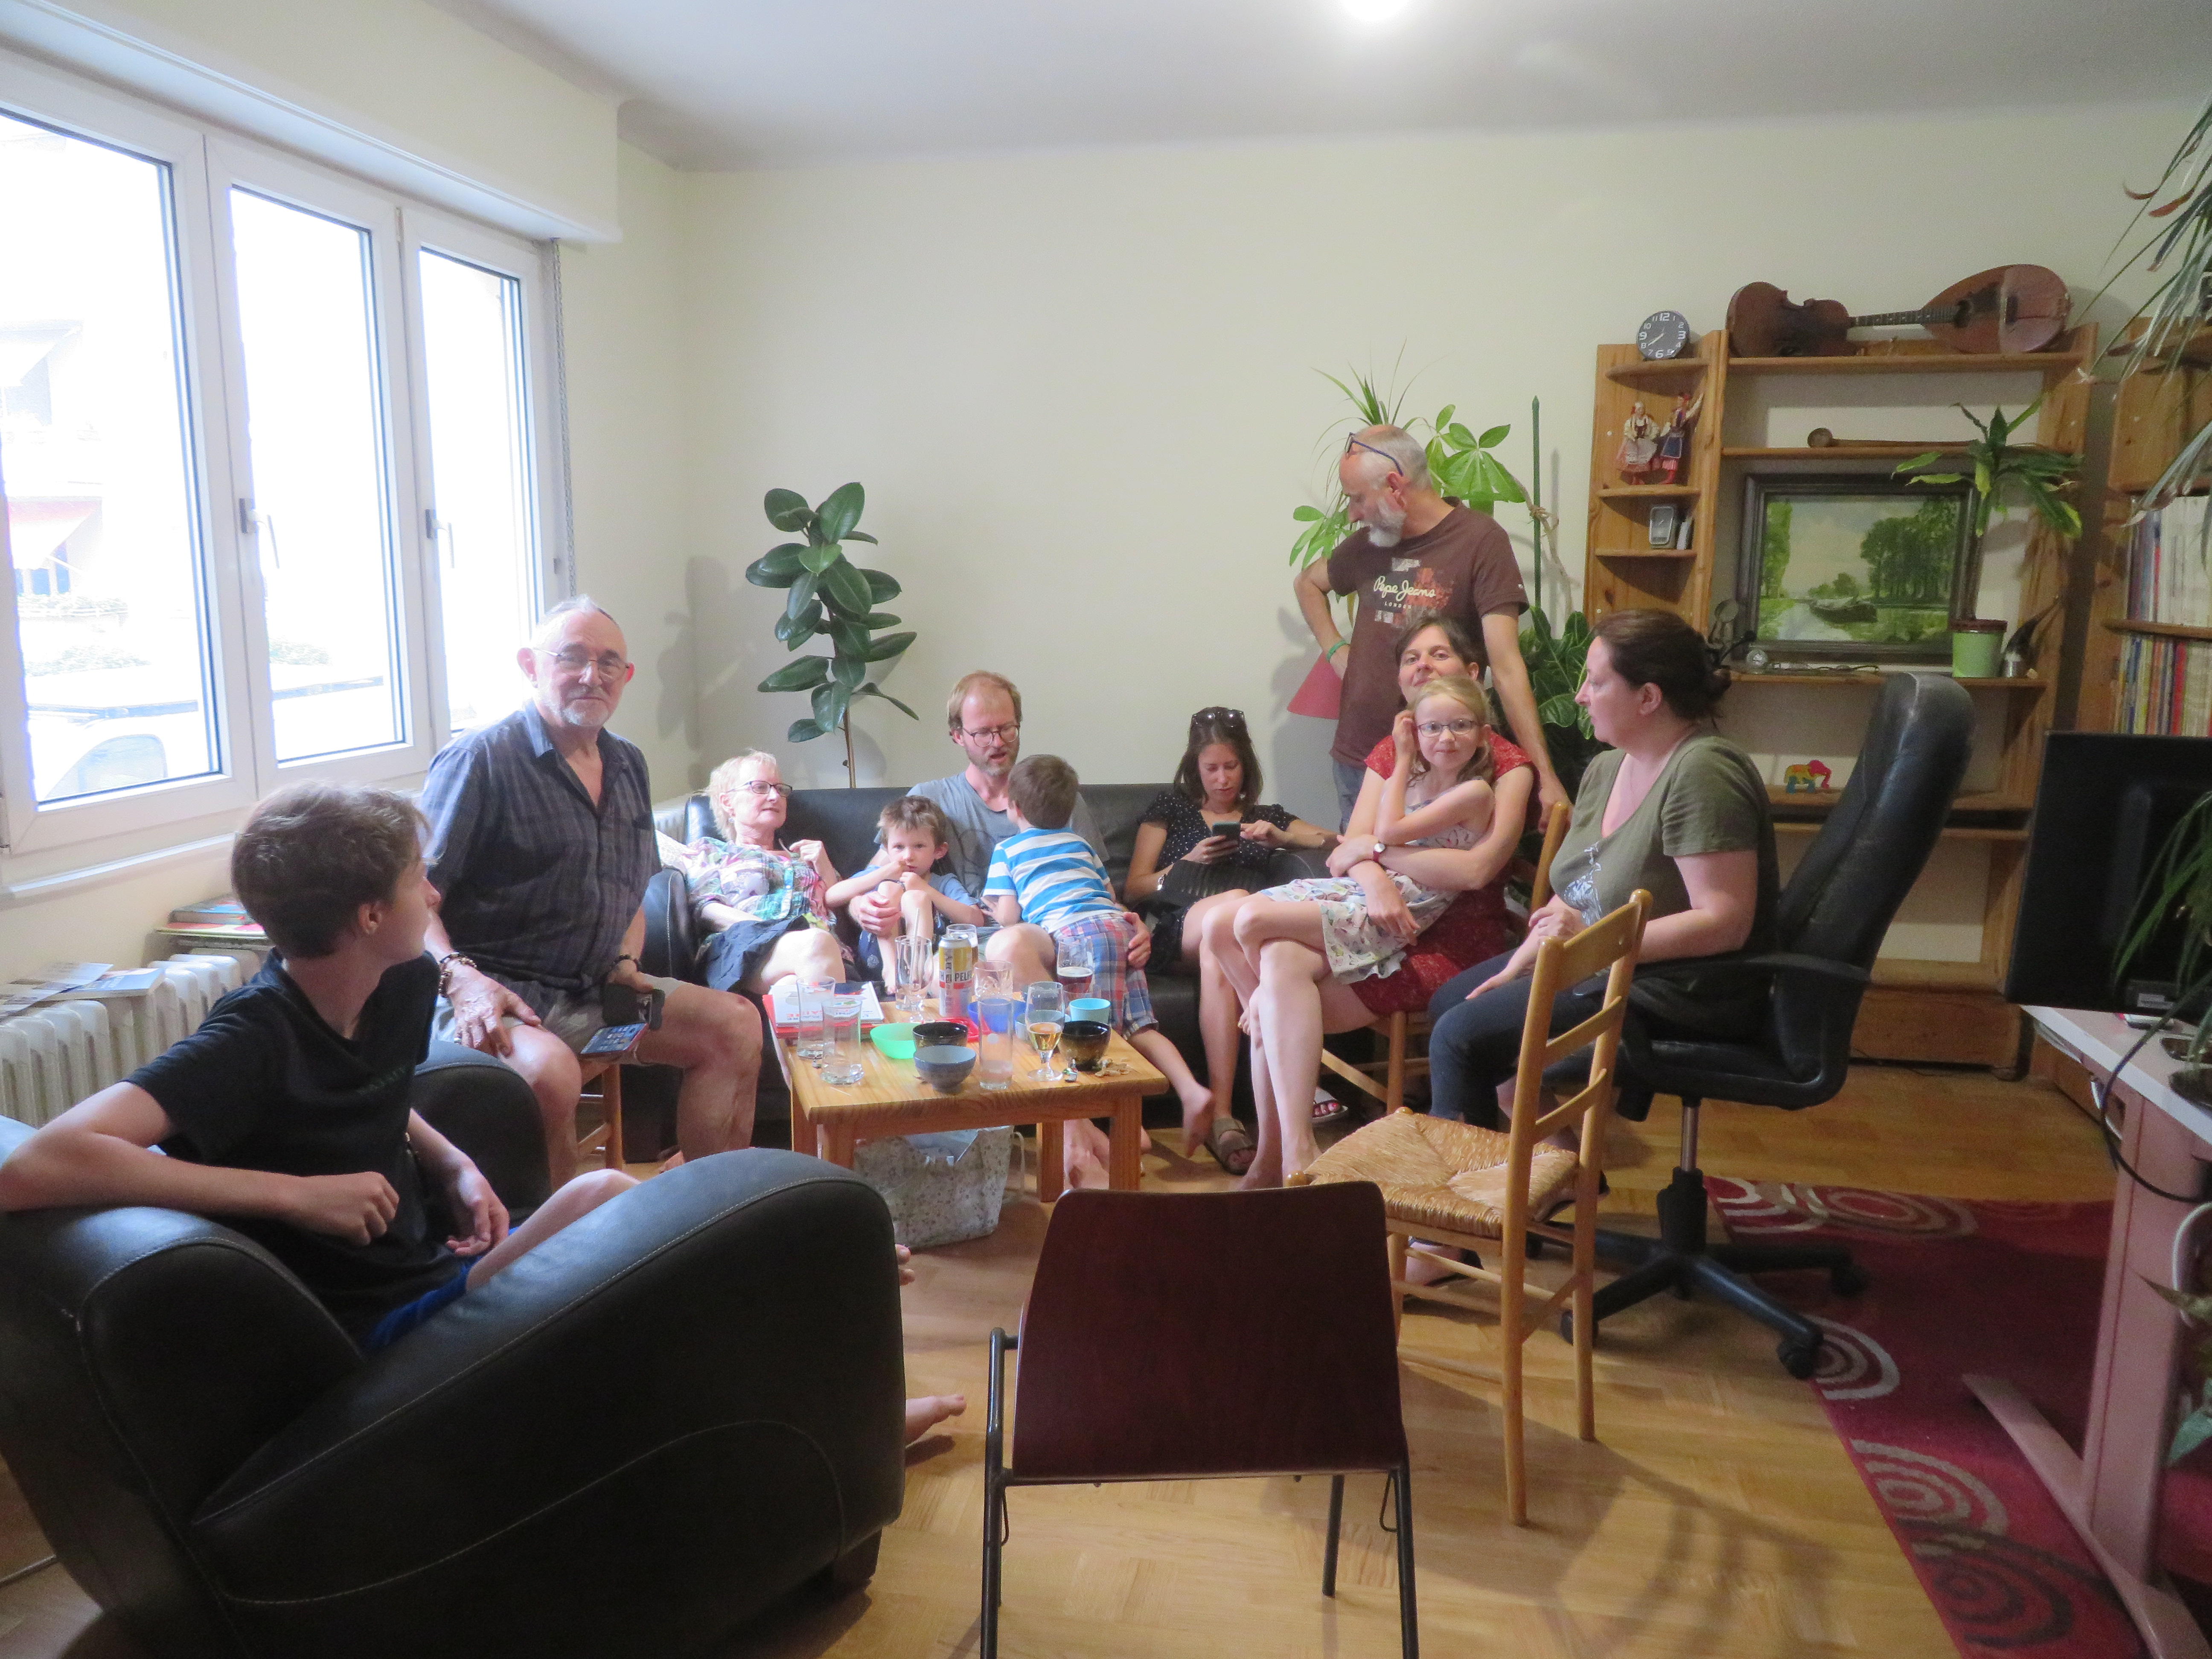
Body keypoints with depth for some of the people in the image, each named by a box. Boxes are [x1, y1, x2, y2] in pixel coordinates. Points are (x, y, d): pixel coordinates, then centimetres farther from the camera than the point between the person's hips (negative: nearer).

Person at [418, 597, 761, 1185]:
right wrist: (461, 980, -27)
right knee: (550, 1071, -37)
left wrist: (626, 961, 7)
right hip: (495, 994, -7)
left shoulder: (628, 766, 15)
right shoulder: (480, 759, -9)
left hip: (593, 992, 8)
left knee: (736, 1024, -1)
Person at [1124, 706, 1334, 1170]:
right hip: (1174, 935, -1)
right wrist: (1187, 864, 2)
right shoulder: (1170, 807, 26)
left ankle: (1217, 1110, -47)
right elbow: (1133, 890, 18)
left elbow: (1337, 844, 20)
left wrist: (1281, 836, 4)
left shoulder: (1265, 817, 31)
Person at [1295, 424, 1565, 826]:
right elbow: (1308, 583, 27)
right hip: (1356, 758, 5)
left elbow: (1506, 666, -17)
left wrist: (1545, 776, -22)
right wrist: (1334, 650, 10)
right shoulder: (1368, 543, 6)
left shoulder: (1480, 540, -10)